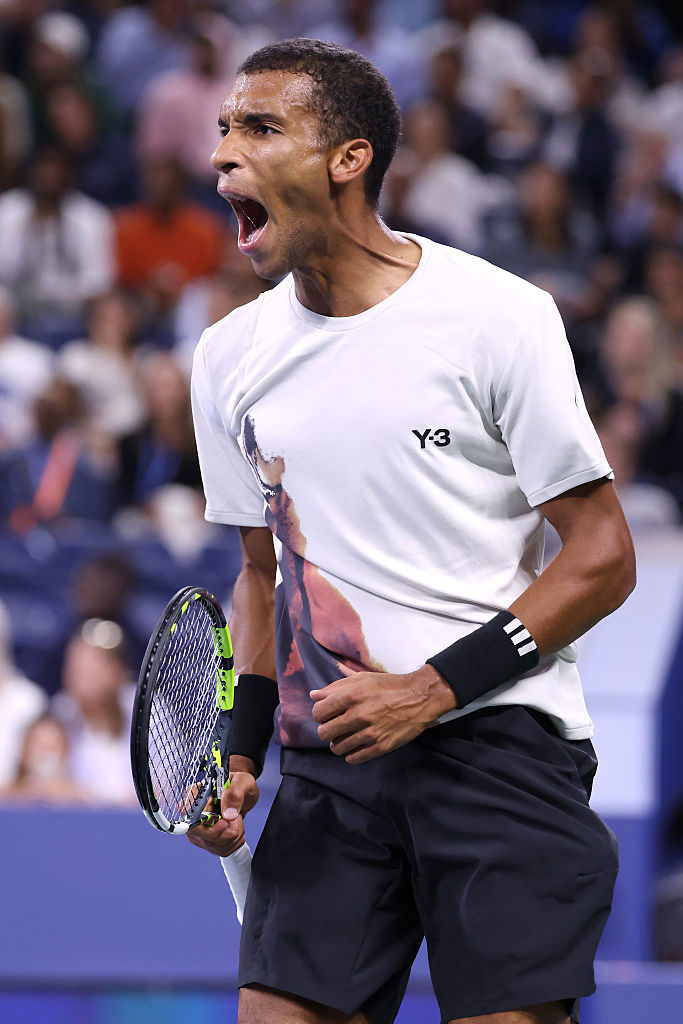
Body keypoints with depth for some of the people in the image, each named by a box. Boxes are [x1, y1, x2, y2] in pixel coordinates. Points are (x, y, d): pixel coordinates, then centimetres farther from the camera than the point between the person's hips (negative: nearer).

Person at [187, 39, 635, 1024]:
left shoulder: (498, 316, -6)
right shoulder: (231, 357, 10)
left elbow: (602, 559, -5)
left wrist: (434, 688, -13)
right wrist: (239, 750, 6)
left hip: (501, 746, -4)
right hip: (329, 758, 4)